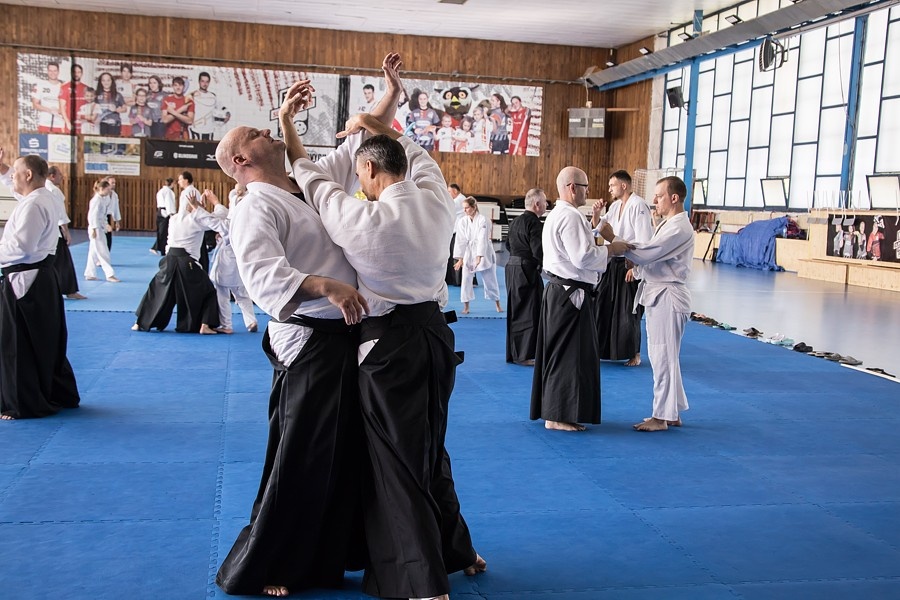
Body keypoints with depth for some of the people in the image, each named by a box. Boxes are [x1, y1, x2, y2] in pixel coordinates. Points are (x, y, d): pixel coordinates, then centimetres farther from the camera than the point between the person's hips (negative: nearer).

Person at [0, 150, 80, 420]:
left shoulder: (32, 205, -19)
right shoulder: (44, 198, 11)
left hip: (24, 282, -10)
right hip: (41, 277, 10)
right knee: (47, 342, 17)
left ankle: (23, 406, 7)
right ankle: (60, 395, 26)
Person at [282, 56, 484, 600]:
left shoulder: (364, 220, -17)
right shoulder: (438, 202, -5)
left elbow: (314, 178, -1)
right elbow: (418, 155, 17)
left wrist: (287, 124, 10)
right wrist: (381, 126, 24)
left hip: (390, 344, -6)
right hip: (435, 333, 7)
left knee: (398, 463, 3)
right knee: (431, 450, 22)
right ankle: (457, 551, 38)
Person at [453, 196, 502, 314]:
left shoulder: (483, 220, -15)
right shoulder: (462, 221, -4)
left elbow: (482, 239, -21)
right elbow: (461, 240, -5)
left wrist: (479, 257, -28)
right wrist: (460, 259, -10)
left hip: (484, 253, -3)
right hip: (468, 253, 3)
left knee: (490, 279, 7)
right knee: (466, 280, -2)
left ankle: (498, 304, 24)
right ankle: (466, 307, 10)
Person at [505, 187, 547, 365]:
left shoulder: (515, 221, 12)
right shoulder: (534, 223, -15)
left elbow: (508, 244, 22)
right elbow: (539, 251, -20)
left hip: (512, 268, 9)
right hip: (527, 271, -9)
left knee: (515, 311, 15)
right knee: (529, 313, -3)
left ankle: (513, 353, 21)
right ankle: (525, 355, -1)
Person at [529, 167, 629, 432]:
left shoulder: (557, 215, 17)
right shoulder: (570, 217, -18)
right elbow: (583, 257, -23)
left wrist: (603, 248, 13)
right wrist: (610, 250, -10)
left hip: (559, 291, 11)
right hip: (571, 294, -11)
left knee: (557, 352, 15)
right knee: (569, 355, -4)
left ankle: (553, 410, 23)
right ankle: (558, 415, 2)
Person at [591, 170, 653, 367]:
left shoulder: (638, 205, -15)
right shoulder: (615, 206, 10)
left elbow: (644, 241, -18)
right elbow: (598, 228, 17)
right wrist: (596, 213, -3)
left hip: (632, 265, -8)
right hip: (614, 263, 8)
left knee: (629, 311, -1)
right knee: (604, 306, 10)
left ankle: (634, 354, 13)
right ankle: (606, 349, 22)